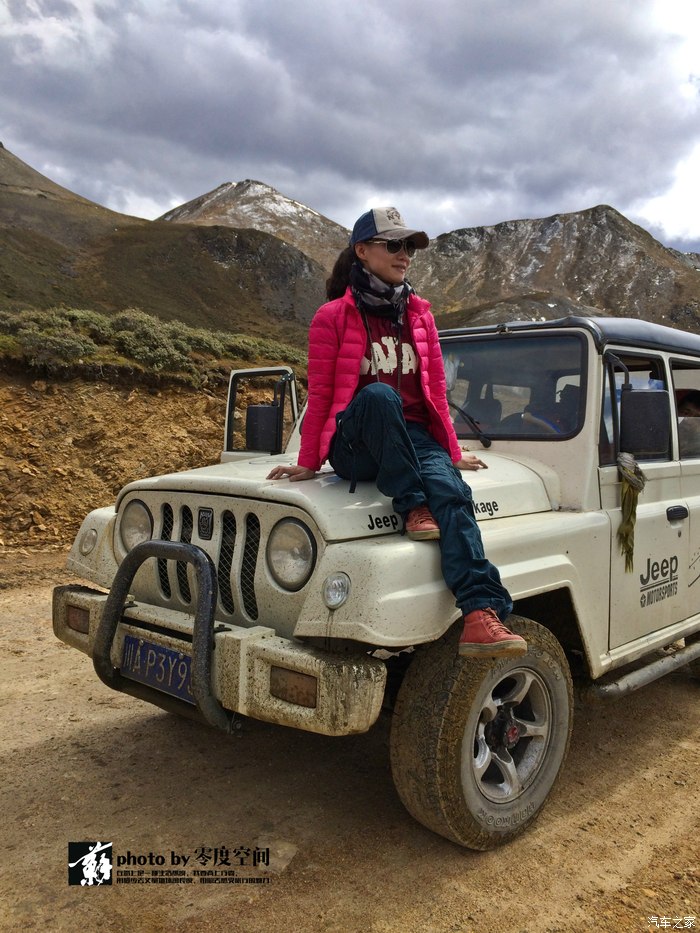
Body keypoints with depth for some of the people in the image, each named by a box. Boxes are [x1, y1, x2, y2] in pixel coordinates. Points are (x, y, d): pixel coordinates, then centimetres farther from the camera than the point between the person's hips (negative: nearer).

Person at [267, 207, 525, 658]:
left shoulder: (419, 314, 15)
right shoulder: (333, 317, 3)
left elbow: (435, 390, 17)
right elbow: (321, 396, 2)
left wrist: (452, 452, 14)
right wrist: (308, 463, 0)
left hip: (415, 437, 3)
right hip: (355, 447, -3)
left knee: (450, 489, -29)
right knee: (378, 393, -37)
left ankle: (483, 616, -39)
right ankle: (413, 508, -28)